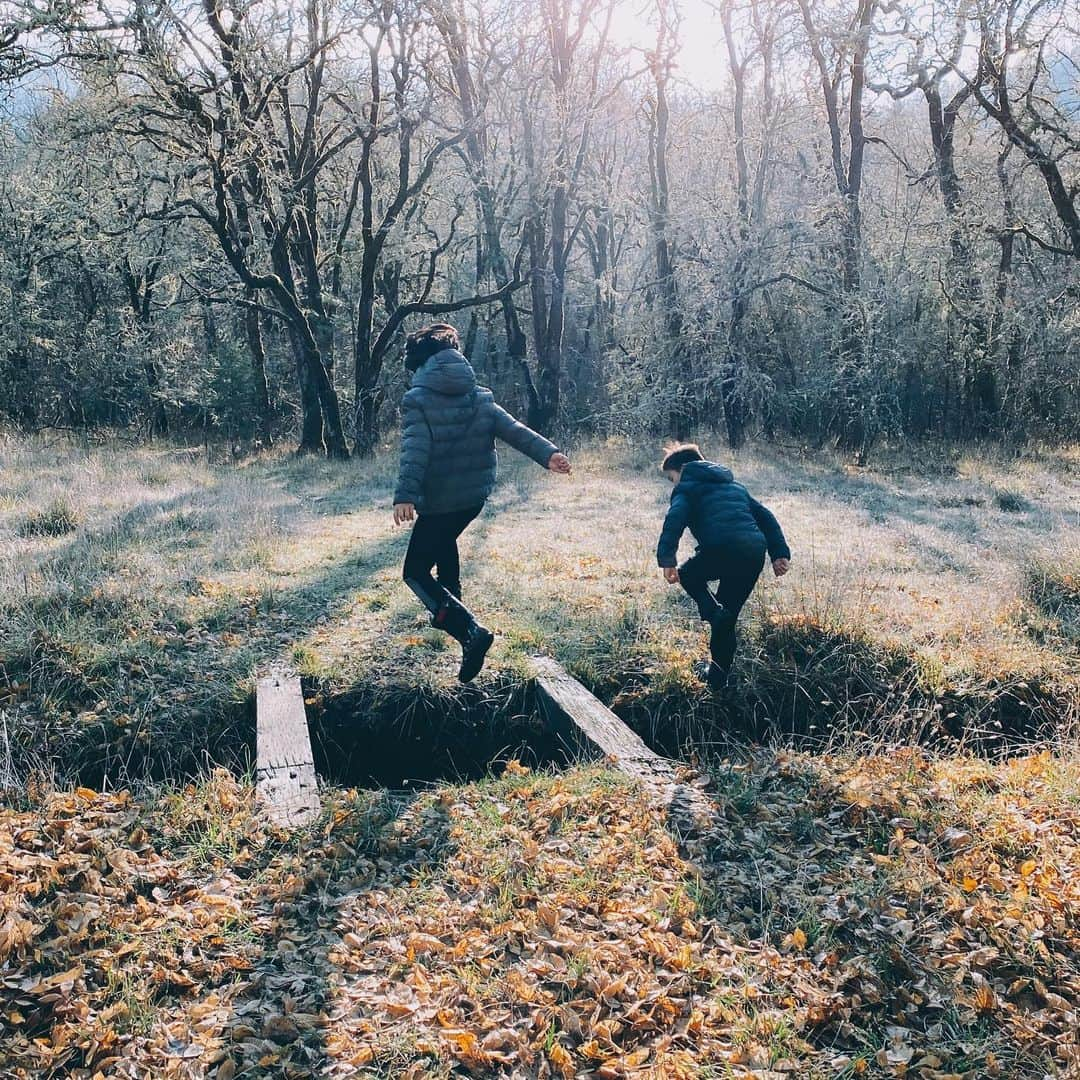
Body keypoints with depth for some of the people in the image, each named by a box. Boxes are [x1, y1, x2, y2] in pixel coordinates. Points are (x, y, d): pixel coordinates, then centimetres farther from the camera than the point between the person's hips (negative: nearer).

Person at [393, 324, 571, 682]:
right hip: (476, 497, 7)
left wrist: (404, 495, -36)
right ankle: (450, 604, 48)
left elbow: (415, 451, -26)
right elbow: (515, 430, -7)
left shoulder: (417, 401, -12)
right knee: (444, 540, 36)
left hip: (439, 501, -7)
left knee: (415, 571, 2)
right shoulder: (480, 398, 5)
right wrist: (548, 454, -19)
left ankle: (469, 630, -18)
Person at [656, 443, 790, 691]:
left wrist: (667, 559, -15)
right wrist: (780, 553, 20)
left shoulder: (687, 488, 13)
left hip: (723, 548, -6)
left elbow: (674, 520, -8)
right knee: (728, 618, 20)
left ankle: (715, 613, -1)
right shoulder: (734, 486, 34)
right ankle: (717, 678, 24)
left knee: (689, 575, 26)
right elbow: (765, 516, 26)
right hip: (755, 553, 6)